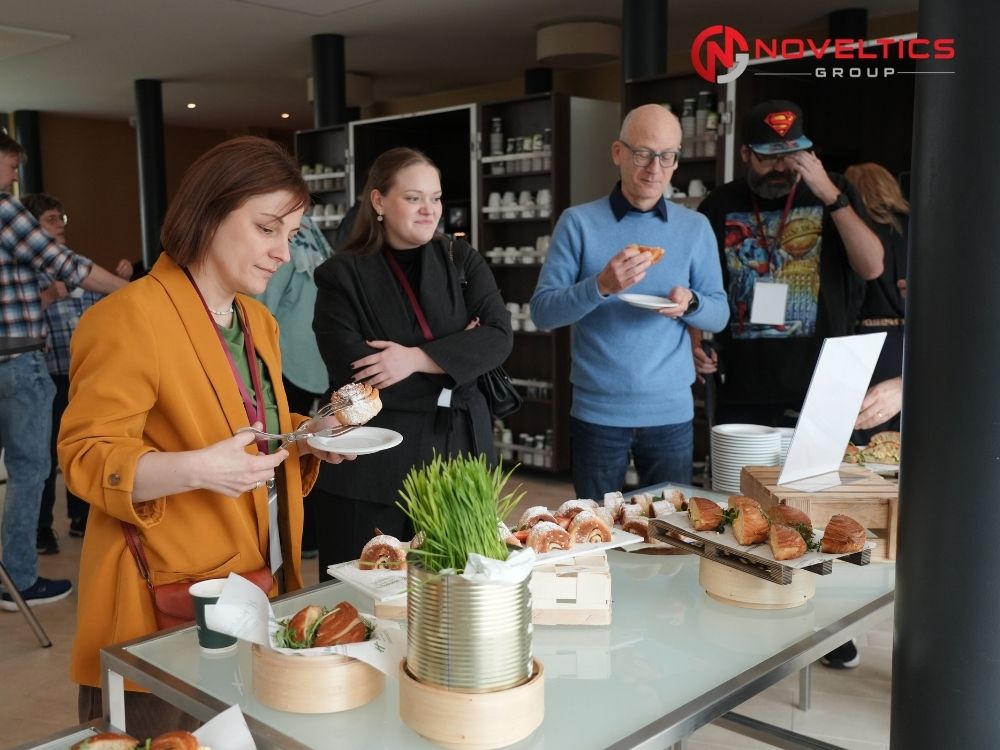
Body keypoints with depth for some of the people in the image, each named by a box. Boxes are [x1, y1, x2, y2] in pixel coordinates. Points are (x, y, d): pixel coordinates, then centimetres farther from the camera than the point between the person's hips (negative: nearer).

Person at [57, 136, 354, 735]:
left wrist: (310, 440, 2)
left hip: (261, 584, 8)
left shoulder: (257, 320, 12)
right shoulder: (131, 317, -16)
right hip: (171, 603, -8)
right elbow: (87, 458, -17)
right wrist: (196, 469, -31)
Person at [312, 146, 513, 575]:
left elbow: (498, 337, -5)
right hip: (372, 467, -3)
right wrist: (455, 354, -10)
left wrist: (417, 359, -18)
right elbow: (352, 372, -14)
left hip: (457, 454, 3)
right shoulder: (342, 275, -2)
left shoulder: (461, 260, 9)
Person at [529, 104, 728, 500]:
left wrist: (690, 303, -16)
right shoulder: (578, 222, -4)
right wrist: (601, 286, -25)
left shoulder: (696, 228, 4)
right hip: (596, 412, -2)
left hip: (672, 412, 2)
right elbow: (542, 312, -9)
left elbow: (719, 314, 6)